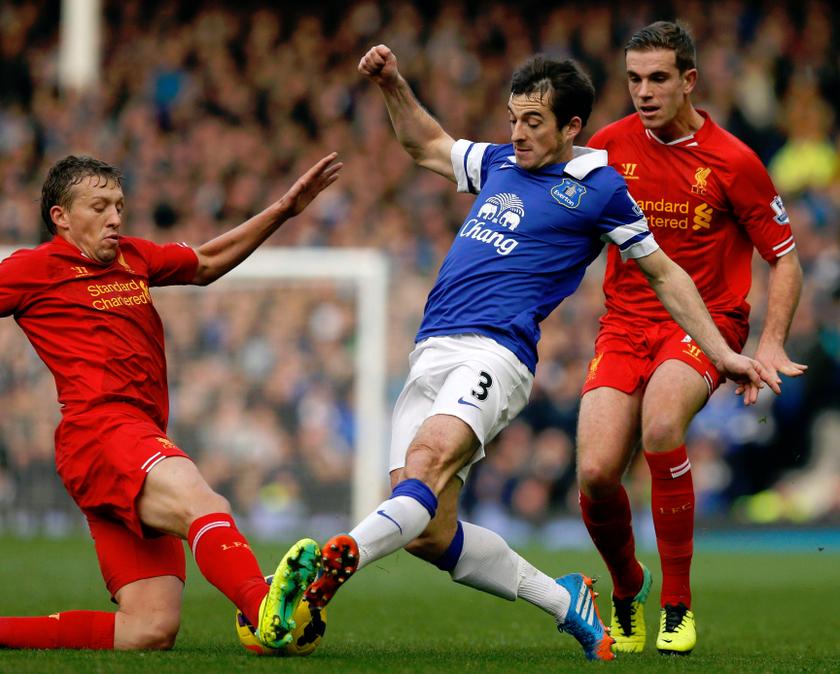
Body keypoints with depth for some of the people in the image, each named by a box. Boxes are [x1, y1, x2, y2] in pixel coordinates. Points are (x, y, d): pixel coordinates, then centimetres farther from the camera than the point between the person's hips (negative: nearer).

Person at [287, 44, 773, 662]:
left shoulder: (599, 188, 7)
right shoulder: (499, 163, 22)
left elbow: (664, 272, 16)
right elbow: (427, 144, 41)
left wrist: (723, 353, 14)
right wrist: (393, 85, 26)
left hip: (494, 352, -6)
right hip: (430, 355, 6)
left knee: (430, 456, -35)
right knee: (428, 535, -5)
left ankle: (337, 563, -56)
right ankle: (564, 601, 11)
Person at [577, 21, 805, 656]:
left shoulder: (733, 162, -6)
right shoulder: (612, 145, 3)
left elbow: (784, 256, 1)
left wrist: (772, 344, -10)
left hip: (706, 322, -3)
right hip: (626, 324, 3)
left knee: (661, 423, -35)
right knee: (595, 473, -17)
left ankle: (678, 603, -19)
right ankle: (627, 589, 17)